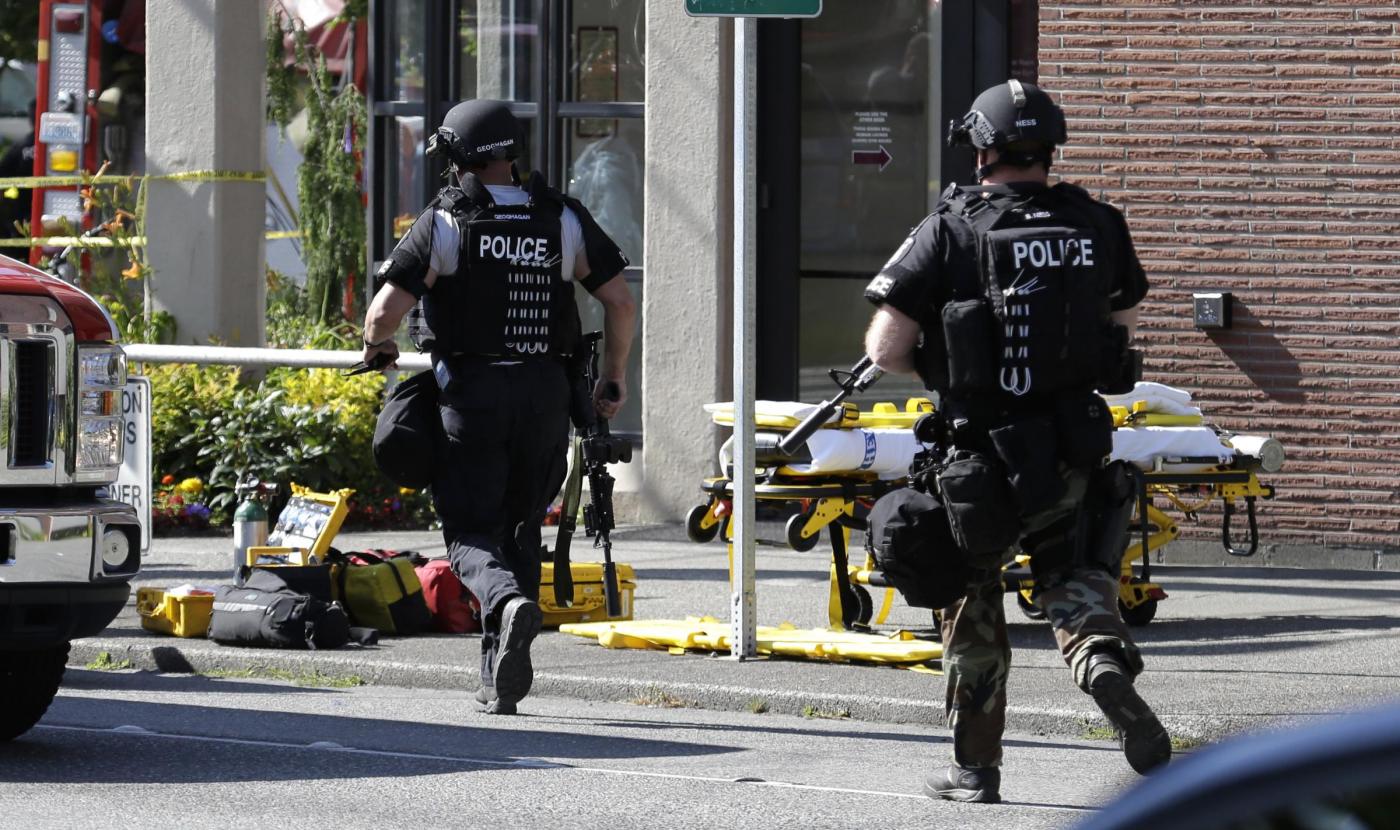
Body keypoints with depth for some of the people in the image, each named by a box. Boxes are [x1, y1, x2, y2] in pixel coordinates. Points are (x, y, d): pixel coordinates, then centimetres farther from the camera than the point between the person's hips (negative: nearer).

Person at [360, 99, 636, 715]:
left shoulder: (445, 222, -6)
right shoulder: (563, 220, 5)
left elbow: (386, 309, -11)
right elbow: (620, 302, 4)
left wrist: (376, 348, 12)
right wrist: (613, 380, 17)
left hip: (471, 392, -3)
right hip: (546, 393, 3)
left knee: (471, 533, 1)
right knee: (520, 527, 16)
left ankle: (509, 602, -32)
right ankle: (503, 676, 14)